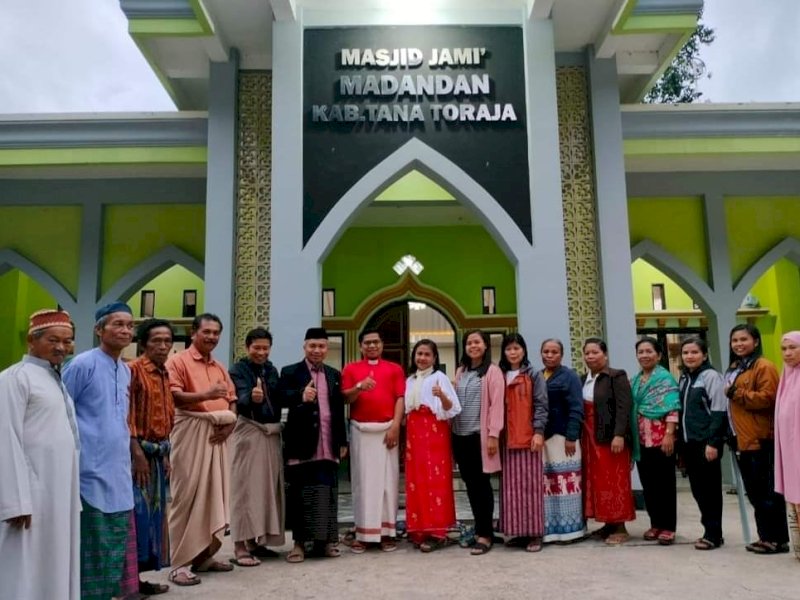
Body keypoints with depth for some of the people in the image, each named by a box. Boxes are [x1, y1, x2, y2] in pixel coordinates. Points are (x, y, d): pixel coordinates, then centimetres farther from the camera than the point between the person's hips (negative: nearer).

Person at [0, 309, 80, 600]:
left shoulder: (56, 379, 15)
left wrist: (72, 495, 13)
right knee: (26, 573, -1)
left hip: (60, 492, 8)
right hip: (32, 493, -8)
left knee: (55, 569, 14)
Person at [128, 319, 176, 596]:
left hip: (158, 453, 8)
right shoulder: (133, 370, -10)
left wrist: (165, 454, 14)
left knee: (154, 513, 12)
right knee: (137, 512, -7)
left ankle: (139, 575, 22)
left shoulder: (165, 374, 14)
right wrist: (137, 452, -20)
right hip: (138, 452, -8)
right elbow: (127, 415, -17)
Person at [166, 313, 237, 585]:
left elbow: (232, 401, 19)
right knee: (188, 495, -6)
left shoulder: (221, 367, 21)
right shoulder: (178, 361, -1)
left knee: (214, 494, 8)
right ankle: (180, 563, 0)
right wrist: (206, 394, -25)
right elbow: (172, 396, -13)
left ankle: (204, 555, 18)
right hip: (191, 433, -7)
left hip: (217, 436, 7)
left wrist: (230, 424, 0)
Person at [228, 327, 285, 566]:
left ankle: (258, 542, 21)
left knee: (268, 488, 10)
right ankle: (240, 546, 1)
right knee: (246, 489, -5)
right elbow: (241, 399, -24)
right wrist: (252, 398, -45)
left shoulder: (271, 370, 12)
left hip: (272, 434, 7)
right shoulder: (238, 370, -7)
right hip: (248, 434, -7)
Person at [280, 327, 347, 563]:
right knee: (300, 494, 3)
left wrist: (343, 441, 12)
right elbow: (282, 397, -17)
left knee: (327, 494, 7)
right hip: (302, 444, -3)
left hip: (328, 446, 4)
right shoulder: (290, 372, 2)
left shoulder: (335, 375, 15)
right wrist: (300, 396, -38)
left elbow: (340, 410, 14)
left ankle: (325, 541, 18)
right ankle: (299, 542, 11)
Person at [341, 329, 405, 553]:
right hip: (360, 430, 0)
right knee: (362, 479, 2)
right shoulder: (350, 369, 10)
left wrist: (395, 426, -10)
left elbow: (400, 398, 1)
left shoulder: (395, 369, 8)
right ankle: (363, 533, 7)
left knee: (387, 479, 2)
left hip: (387, 429, 0)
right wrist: (359, 387, -18)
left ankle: (387, 531, 8)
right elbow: (345, 398, 1)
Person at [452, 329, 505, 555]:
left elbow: (496, 404, -9)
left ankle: (485, 534, 5)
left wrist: (493, 435, -15)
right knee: (469, 483, 9)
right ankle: (479, 528, 20)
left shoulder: (492, 371, -4)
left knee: (481, 483, -2)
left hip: (480, 435, -6)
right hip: (460, 435, 6)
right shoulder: (460, 371, 15)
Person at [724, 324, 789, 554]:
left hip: (762, 440, -9)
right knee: (754, 493, 13)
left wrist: (737, 393, -15)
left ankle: (778, 539, 5)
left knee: (768, 492, -3)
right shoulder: (734, 369, 19)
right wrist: (732, 434, 18)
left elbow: (768, 398, -20)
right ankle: (766, 536, 21)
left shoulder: (764, 366, -9)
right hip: (742, 440, 9)